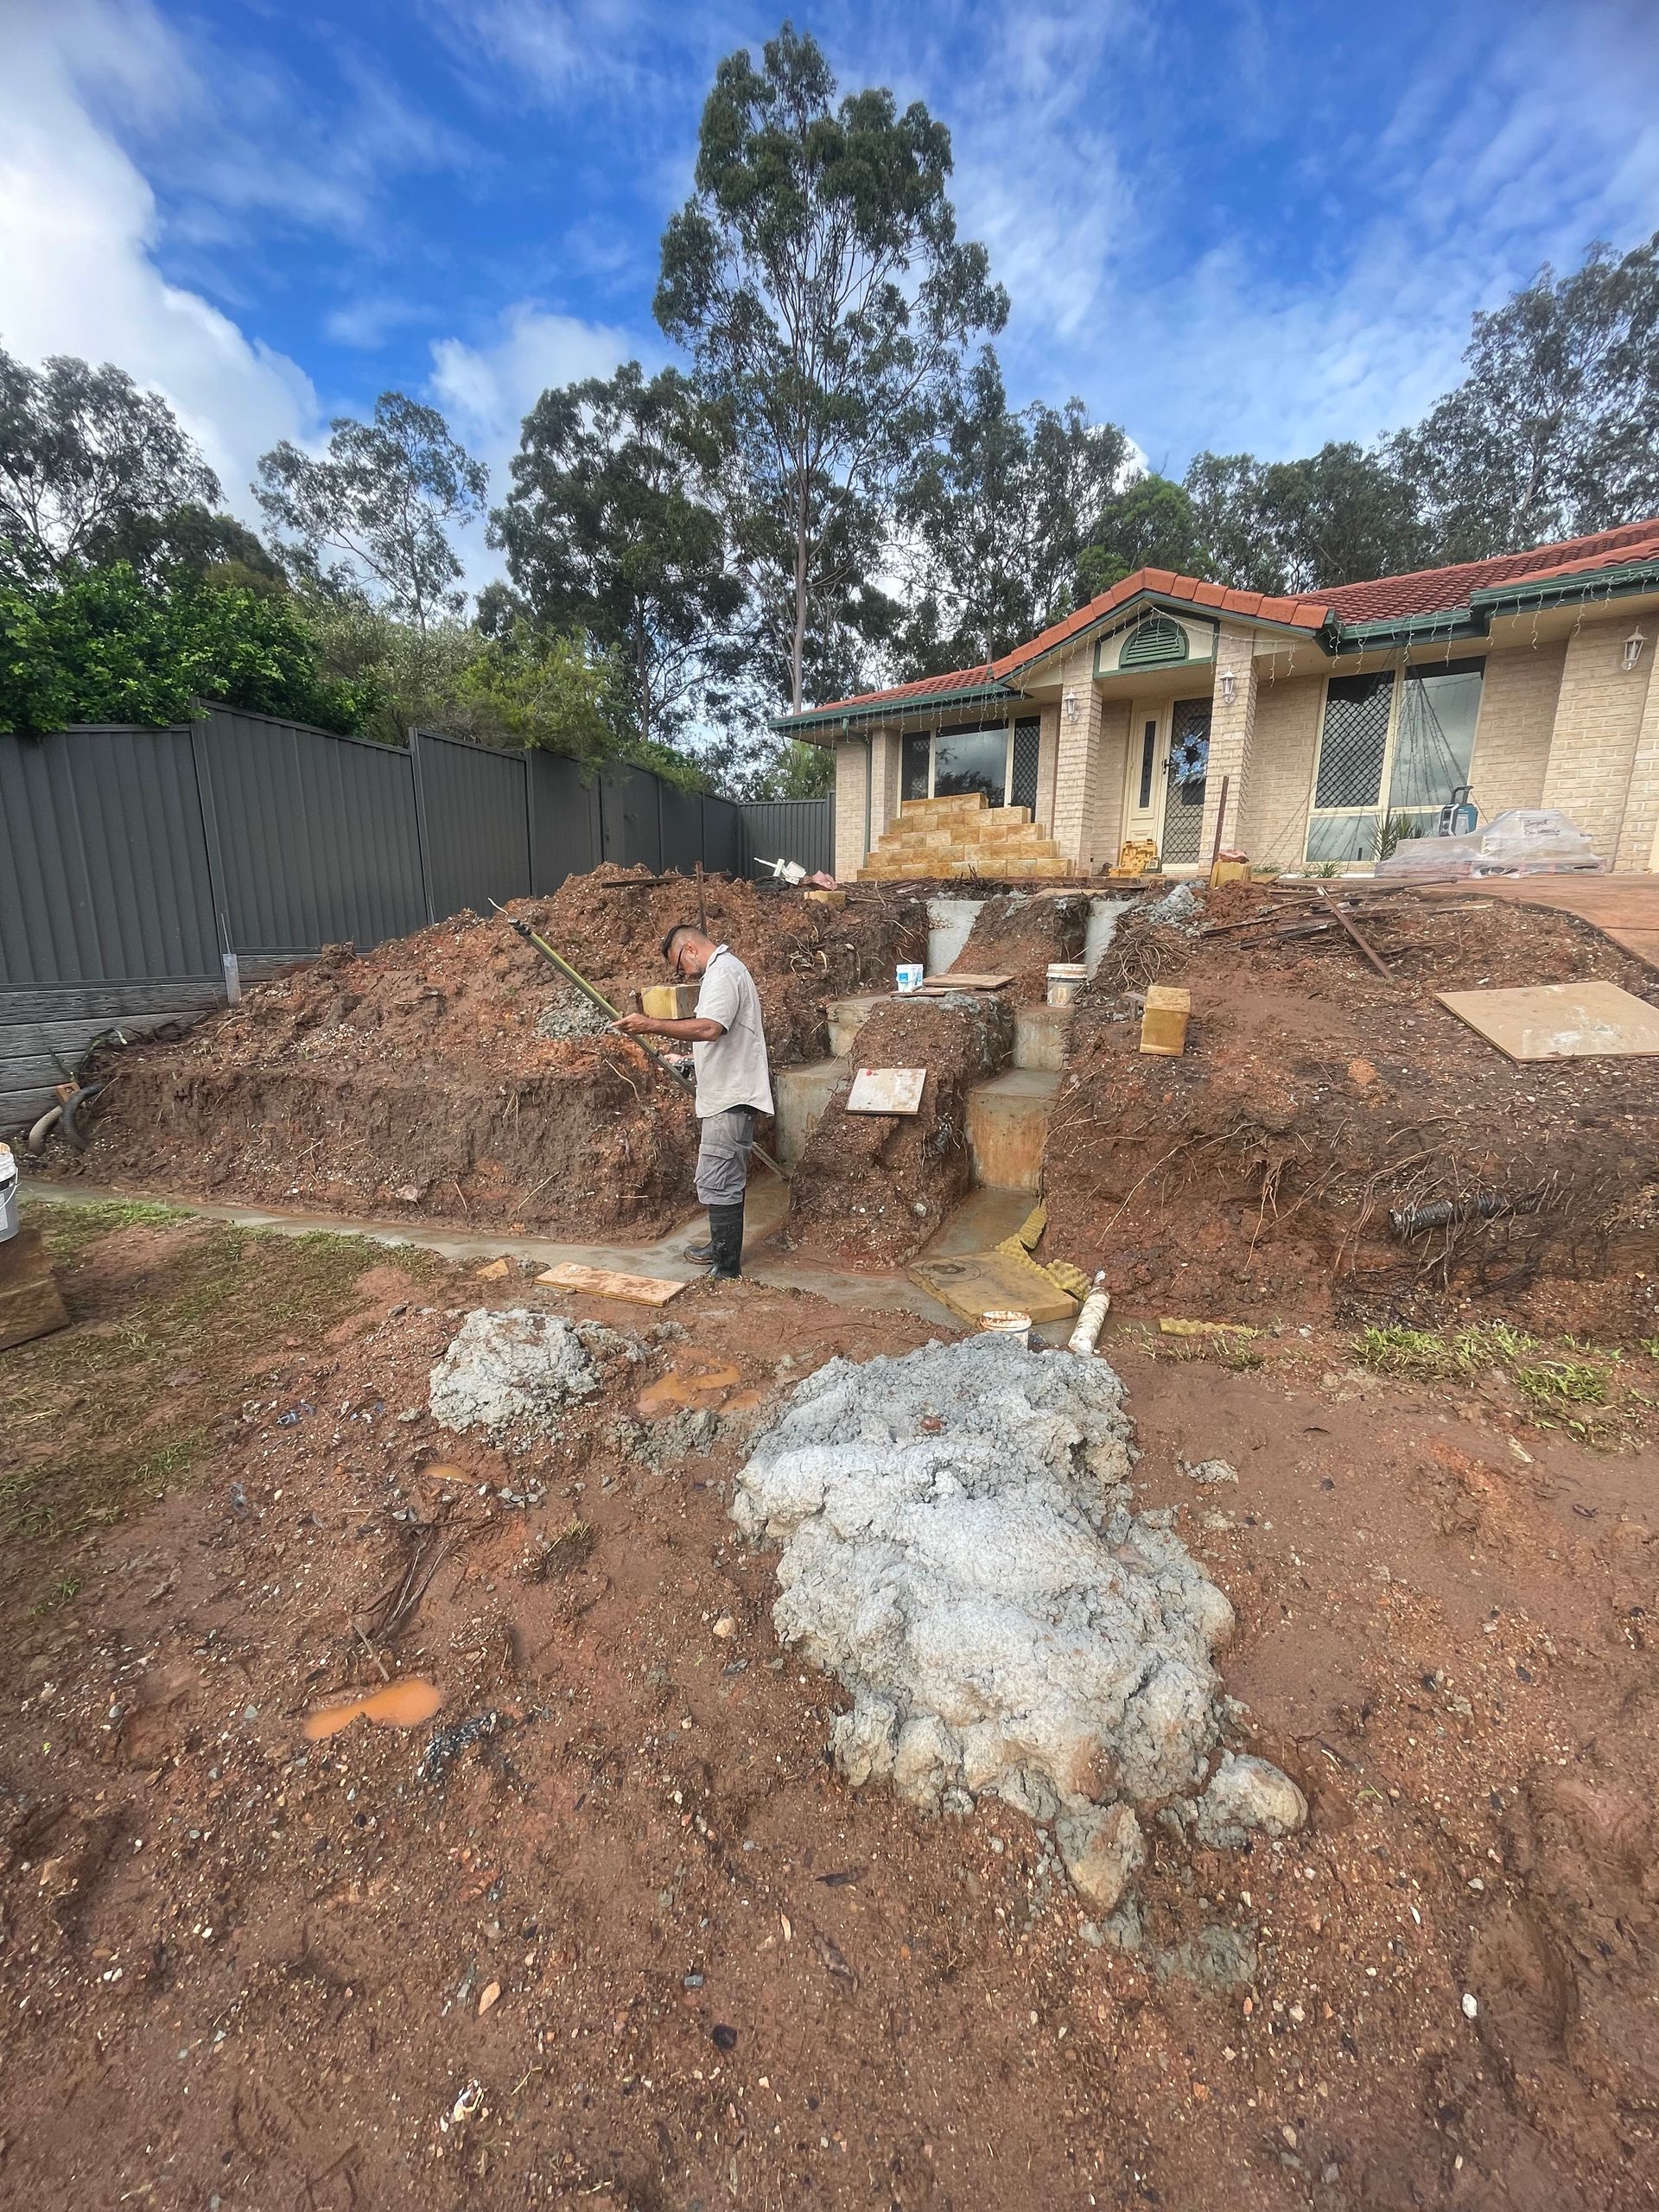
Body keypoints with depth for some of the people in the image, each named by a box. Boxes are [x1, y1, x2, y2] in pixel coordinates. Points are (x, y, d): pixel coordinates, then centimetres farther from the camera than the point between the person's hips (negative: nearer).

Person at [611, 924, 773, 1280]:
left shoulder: (723, 972, -15)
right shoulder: (722, 969, 19)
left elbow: (709, 1028, -31)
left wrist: (651, 1025, -30)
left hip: (731, 1098, -11)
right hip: (726, 1095, 11)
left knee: (717, 1183, -8)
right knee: (724, 1180, 20)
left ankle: (726, 1271, -1)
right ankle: (721, 1248, 34)